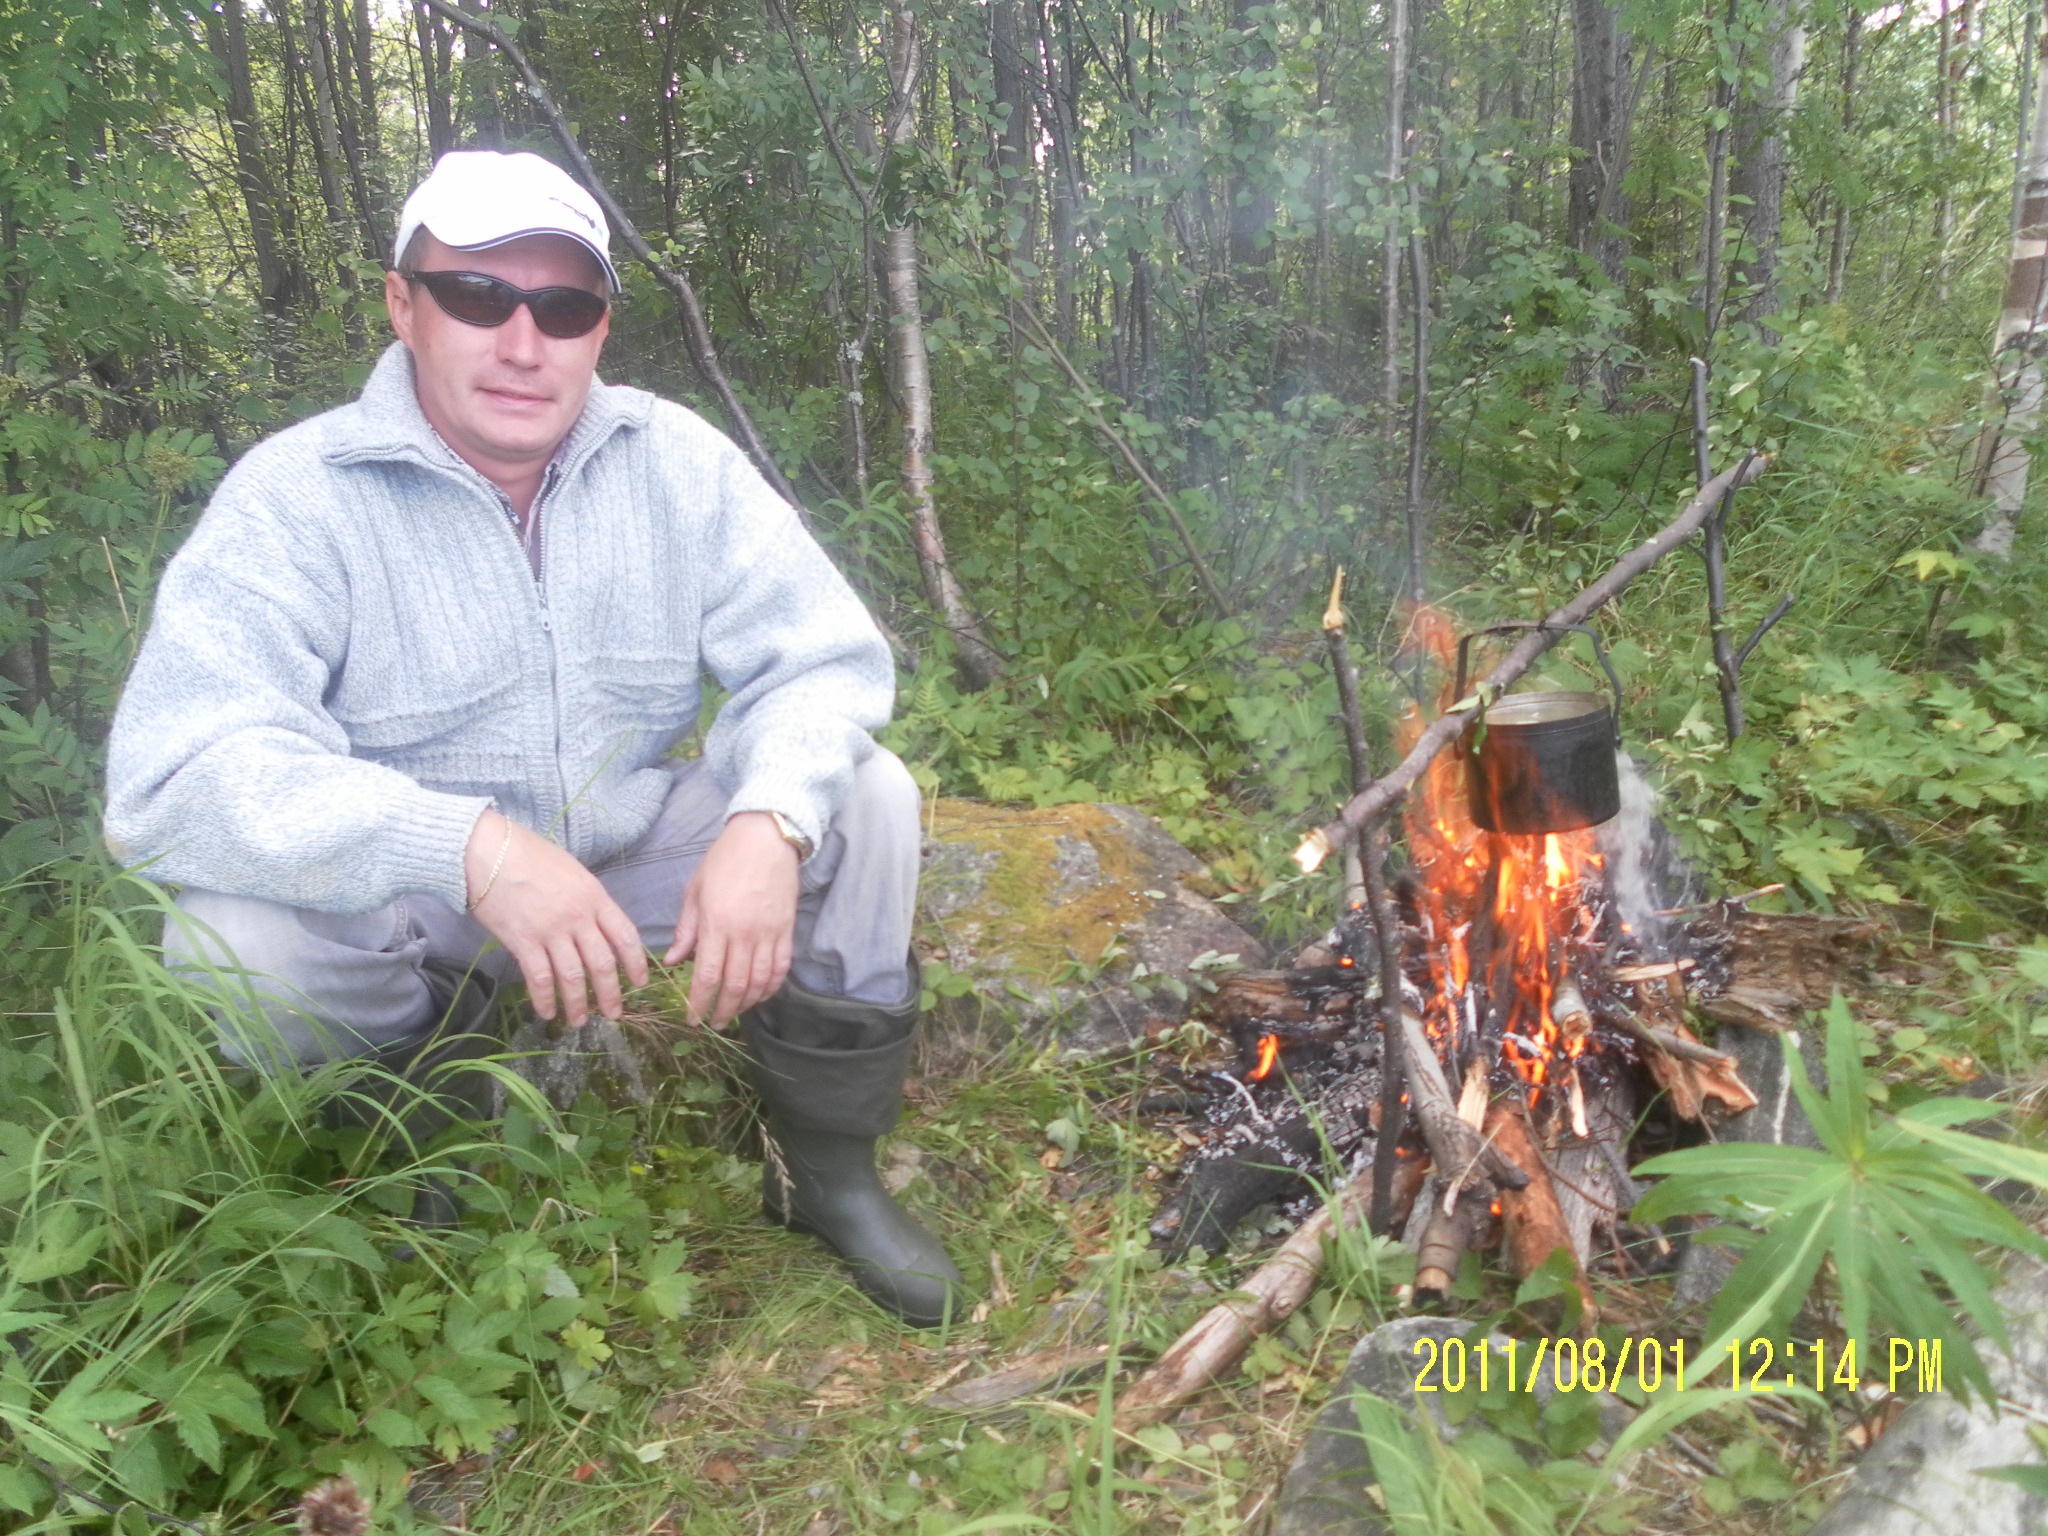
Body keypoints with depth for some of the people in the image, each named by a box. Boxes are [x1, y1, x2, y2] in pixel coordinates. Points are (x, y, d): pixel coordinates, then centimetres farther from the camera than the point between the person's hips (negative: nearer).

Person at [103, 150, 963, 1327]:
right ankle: (436, 1146, 2)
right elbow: (174, 776, -30)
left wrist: (771, 823, -35)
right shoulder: (296, 499, -19)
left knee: (862, 795, -17)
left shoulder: (675, 459, -10)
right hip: (407, 900, -2)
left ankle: (830, 1166, -1)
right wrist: (472, 848, -45)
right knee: (233, 939, -31)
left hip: (639, 847, 3)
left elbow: (827, 656, -12)